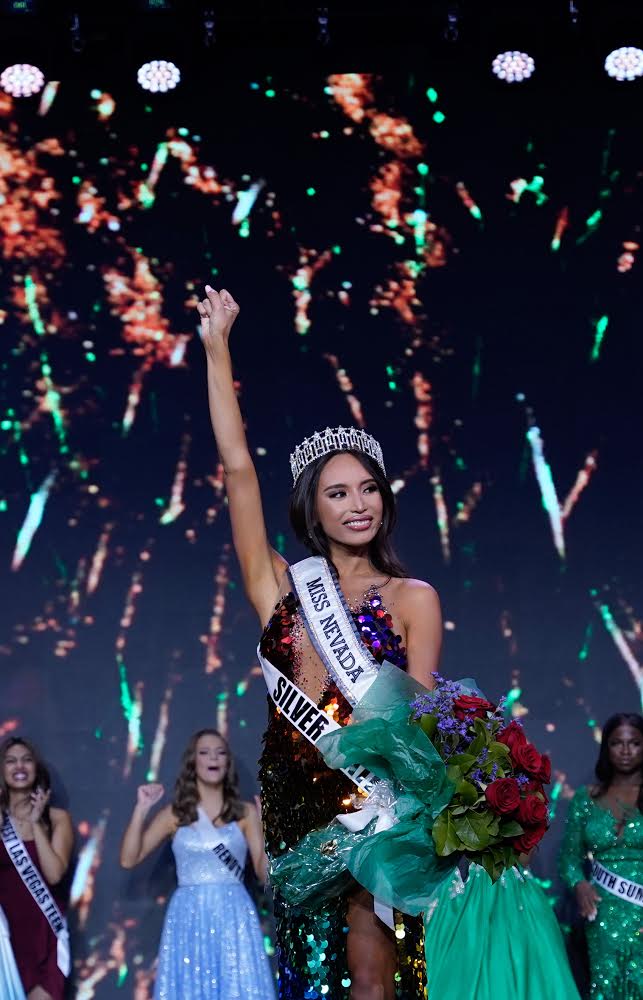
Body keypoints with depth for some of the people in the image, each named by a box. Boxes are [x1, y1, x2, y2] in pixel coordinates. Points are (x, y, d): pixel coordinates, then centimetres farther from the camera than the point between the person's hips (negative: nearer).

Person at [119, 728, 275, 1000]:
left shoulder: (245, 813, 8)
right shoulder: (174, 814, 8)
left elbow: (266, 873, 2)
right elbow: (129, 859, 2)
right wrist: (141, 809, -4)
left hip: (235, 919, 0)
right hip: (189, 920, 0)